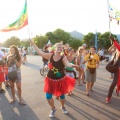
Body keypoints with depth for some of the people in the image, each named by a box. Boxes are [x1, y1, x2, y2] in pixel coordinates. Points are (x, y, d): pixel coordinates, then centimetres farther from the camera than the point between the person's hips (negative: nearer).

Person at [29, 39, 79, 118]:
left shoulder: (63, 58, -13)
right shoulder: (50, 55, -6)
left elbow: (67, 64, -32)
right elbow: (39, 52, -3)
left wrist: (72, 65, -55)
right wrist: (33, 44, -2)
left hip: (61, 80, -1)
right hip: (51, 79, 2)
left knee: (61, 95, 12)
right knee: (48, 95, 1)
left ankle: (63, 107, 46)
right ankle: (53, 109, 31)